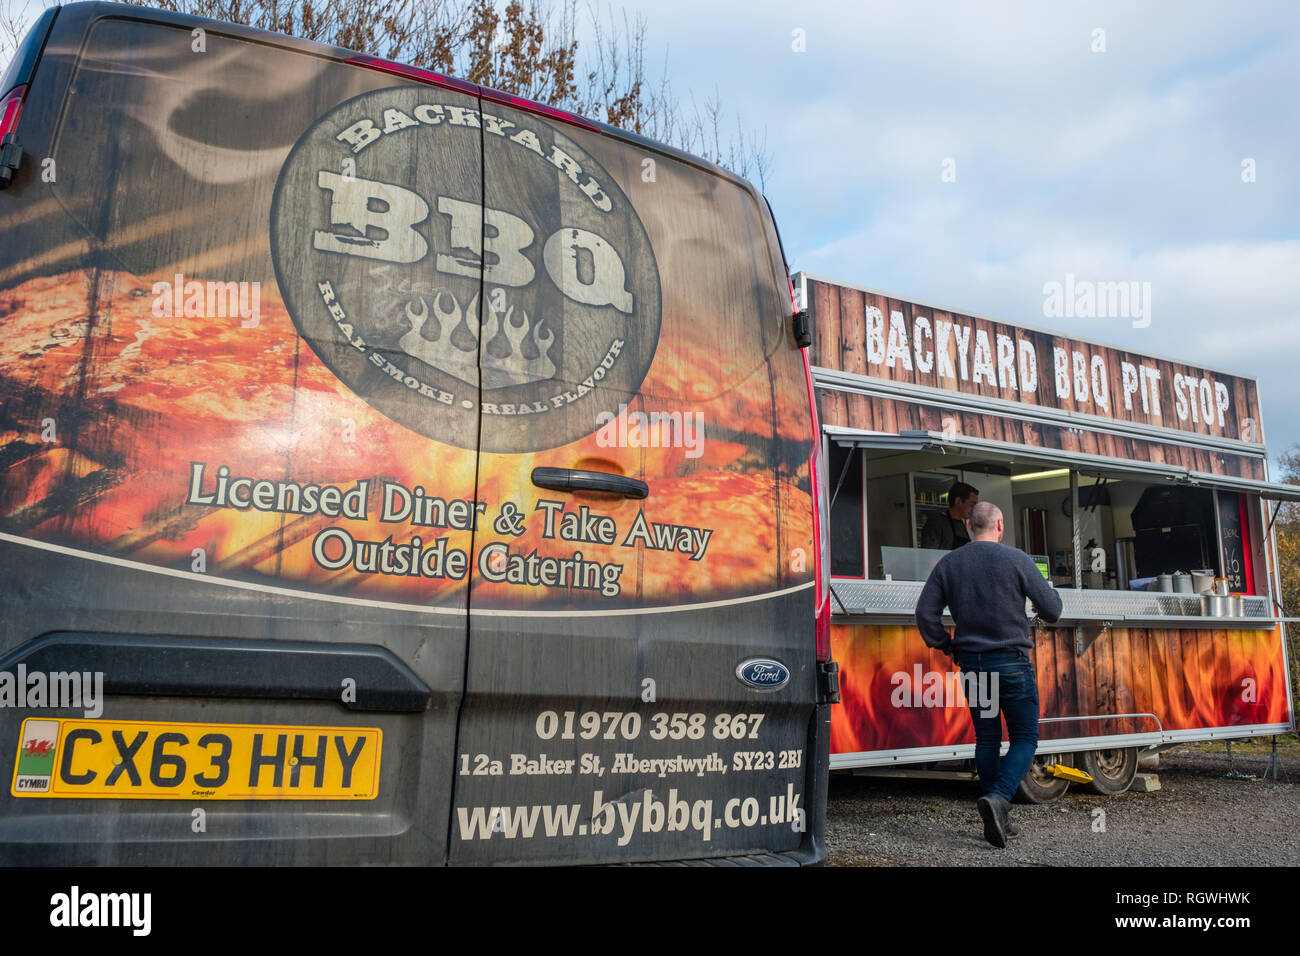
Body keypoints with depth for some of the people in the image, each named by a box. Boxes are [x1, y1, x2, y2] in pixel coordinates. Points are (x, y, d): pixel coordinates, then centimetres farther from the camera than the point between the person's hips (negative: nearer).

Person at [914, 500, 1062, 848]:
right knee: (1025, 737, 5)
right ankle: (998, 799, -17)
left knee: (986, 738, 13)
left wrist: (947, 647, 13)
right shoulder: (1016, 560, -6)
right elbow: (1052, 610, -3)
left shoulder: (948, 564, 4)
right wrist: (1049, 592, 19)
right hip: (1011, 662, -4)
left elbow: (925, 614, 1)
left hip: (971, 663, 4)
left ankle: (997, 820, 15)